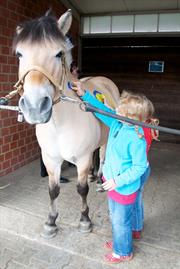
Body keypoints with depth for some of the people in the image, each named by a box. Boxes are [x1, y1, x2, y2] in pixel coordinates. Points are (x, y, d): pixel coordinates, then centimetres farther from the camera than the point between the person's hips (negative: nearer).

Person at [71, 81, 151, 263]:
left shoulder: (136, 139, -30)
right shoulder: (117, 123, -7)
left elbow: (139, 167, -24)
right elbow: (103, 110, 3)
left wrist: (118, 181, -25)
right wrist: (84, 95, -2)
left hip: (124, 188, -8)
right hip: (112, 182, 8)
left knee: (121, 221, 15)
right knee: (115, 216, 28)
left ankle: (123, 252, 41)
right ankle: (119, 241, 54)